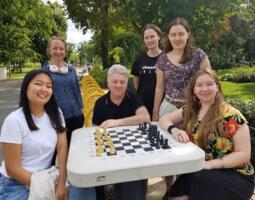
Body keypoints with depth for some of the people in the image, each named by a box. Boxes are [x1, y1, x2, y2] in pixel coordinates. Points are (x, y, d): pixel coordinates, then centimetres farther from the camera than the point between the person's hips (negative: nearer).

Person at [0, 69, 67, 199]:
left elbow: (62, 148, -5)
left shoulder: (56, 114, -4)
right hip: (16, 184, -4)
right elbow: (12, 168, -14)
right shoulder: (14, 120, -17)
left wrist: (61, 184, -13)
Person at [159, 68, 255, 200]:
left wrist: (210, 164, -27)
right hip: (199, 171, 3)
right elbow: (163, 119, 3)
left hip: (235, 176, -3)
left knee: (196, 179, -32)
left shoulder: (231, 116, -14)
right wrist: (173, 129, -21)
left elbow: (244, 154, -13)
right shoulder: (190, 110, 1)